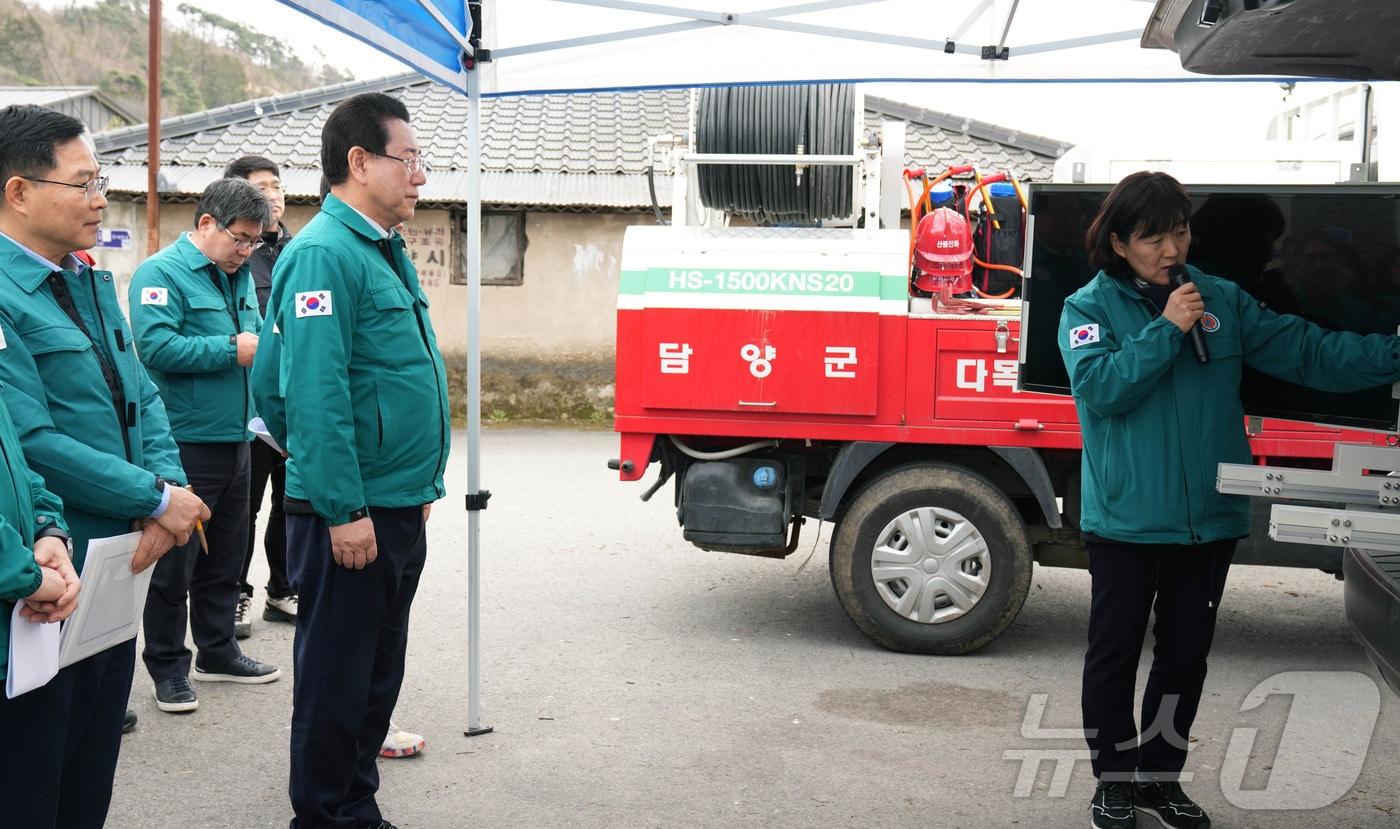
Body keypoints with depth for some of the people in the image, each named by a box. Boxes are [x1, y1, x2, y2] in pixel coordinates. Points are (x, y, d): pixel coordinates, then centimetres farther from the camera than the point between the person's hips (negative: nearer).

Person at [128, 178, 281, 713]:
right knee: (175, 562, 1)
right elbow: (156, 346, -24)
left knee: (225, 556, 17)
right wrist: (234, 349, -20)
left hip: (234, 439, 8)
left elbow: (256, 333, 27)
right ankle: (167, 666, 12)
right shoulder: (162, 273, -11)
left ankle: (218, 651, 30)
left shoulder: (239, 276, 14)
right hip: (185, 443, -8)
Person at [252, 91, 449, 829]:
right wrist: (344, 510, -24)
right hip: (350, 513, -10)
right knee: (335, 676, 3)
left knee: (379, 671, 18)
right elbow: (313, 393, -23)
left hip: (397, 508, 10)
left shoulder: (383, 252, 14)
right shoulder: (325, 254, -16)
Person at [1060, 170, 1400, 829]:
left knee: (1186, 656, 14)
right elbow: (1099, 386, -17)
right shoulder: (1089, 307, -2)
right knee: (1114, 654, 7)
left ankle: (1161, 776, 31)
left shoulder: (1223, 301, 5)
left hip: (1209, 520, 3)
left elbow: (1307, 351, 1)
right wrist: (1165, 330, -18)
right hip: (1126, 519, -3)